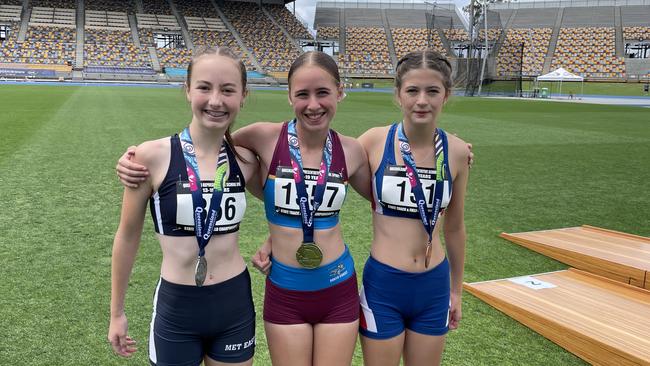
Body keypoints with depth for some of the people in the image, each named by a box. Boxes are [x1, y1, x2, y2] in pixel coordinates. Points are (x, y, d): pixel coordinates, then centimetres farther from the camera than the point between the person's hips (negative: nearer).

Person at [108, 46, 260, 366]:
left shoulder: (244, 159, -6)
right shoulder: (152, 156, -14)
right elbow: (128, 235, -3)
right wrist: (117, 312, 4)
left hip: (235, 304, 3)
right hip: (176, 308, -2)